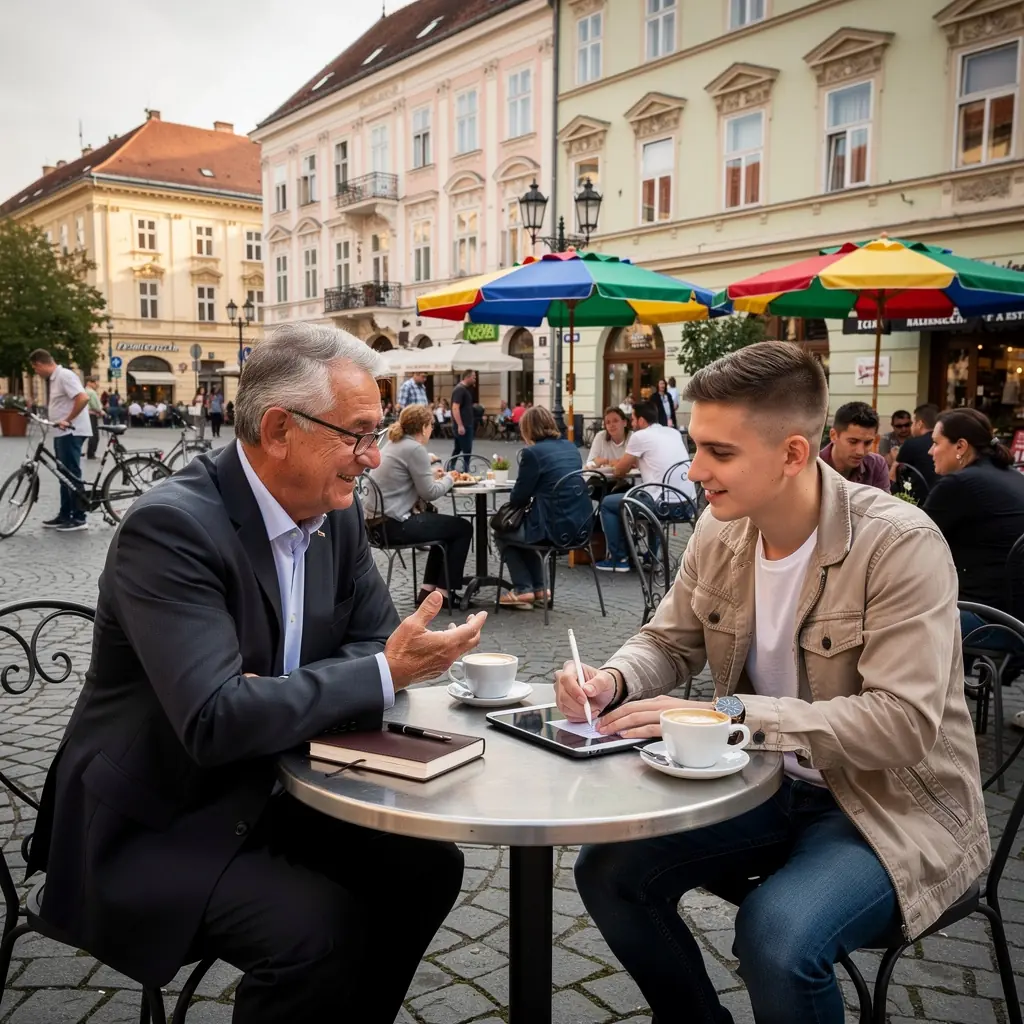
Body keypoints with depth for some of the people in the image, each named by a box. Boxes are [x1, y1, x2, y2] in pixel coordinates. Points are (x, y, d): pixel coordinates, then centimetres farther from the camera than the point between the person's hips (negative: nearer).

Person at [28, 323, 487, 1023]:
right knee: (319, 928, -25)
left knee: (427, 866, -4)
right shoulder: (171, 526, -25)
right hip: (149, 827, -7)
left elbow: (374, 639, 4)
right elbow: (215, 720, -32)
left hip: (257, 794, 7)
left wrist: (283, 700, -17)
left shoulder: (336, 513, -2)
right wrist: (386, 674, -27)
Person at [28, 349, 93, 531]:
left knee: (72, 475, -6)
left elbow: (83, 399, -27)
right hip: (61, 433, 10)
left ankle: (79, 518, -2)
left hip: (71, 432, -10)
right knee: (65, 475, 14)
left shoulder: (65, 375, -15)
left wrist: (67, 420, -22)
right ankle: (65, 515, 21)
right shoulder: (53, 379, 16)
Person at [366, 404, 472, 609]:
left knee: (446, 525, 28)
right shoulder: (415, 448, -15)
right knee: (463, 528, 5)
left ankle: (428, 590, 25)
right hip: (395, 524, -10)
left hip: (381, 521, 10)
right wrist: (449, 479, 4)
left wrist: (435, 477, 9)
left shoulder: (394, 445, 14)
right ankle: (443, 592, 10)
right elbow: (430, 492, -13)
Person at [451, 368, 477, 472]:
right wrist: (460, 425, -26)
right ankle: (465, 471, -4)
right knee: (467, 450, -7)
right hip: (462, 426, -10)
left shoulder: (464, 389, 15)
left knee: (458, 449, 15)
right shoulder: (460, 389, -15)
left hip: (466, 425, 10)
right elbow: (455, 408, -22)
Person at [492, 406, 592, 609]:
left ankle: (523, 589, 14)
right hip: (581, 525, 8)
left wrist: (514, 499, 14)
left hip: (556, 528, -8)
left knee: (502, 533, 17)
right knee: (520, 526, 32)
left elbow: (518, 498, -8)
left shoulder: (533, 453, -11)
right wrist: (531, 498, 24)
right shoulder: (571, 447, 12)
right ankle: (538, 587, 31)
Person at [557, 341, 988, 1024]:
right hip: (767, 786, 6)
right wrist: (614, 680, -15)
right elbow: (669, 641, 8)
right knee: (607, 869, -5)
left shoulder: (900, 545, -22)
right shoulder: (720, 531, -4)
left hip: (889, 806, -6)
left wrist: (725, 713, -31)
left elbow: (902, 723, -29)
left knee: (777, 936, -31)